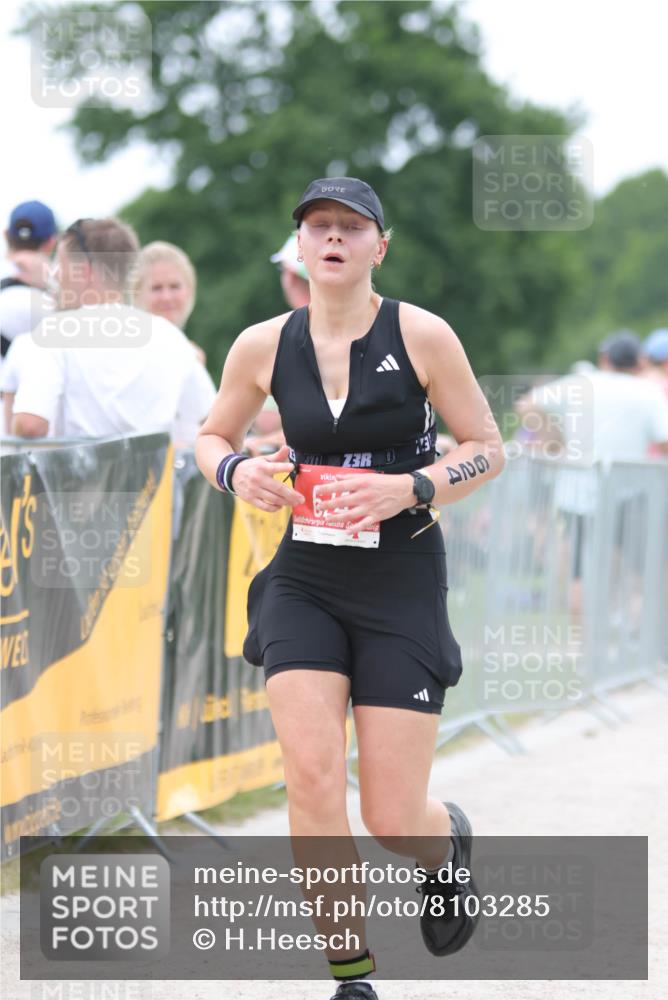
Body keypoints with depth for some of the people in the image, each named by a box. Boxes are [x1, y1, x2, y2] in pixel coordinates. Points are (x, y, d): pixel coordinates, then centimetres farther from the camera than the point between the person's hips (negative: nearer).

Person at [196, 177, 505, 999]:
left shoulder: (421, 336, -9)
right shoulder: (263, 346, -1)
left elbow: (487, 449, -2)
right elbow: (210, 436, 14)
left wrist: (407, 489, -19)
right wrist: (235, 472, -9)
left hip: (402, 583, -2)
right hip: (305, 582, 2)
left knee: (393, 820, -3)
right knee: (311, 777, -17)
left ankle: (447, 843, 37)